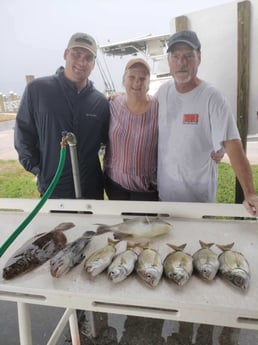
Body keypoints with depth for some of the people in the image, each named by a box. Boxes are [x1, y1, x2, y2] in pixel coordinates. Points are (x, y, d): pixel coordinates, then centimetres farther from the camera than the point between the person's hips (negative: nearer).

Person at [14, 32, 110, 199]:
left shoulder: (101, 101, 0)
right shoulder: (37, 89, -7)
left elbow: (106, 139, 12)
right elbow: (23, 131, 0)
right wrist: (34, 166, -5)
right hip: (51, 189, -2)